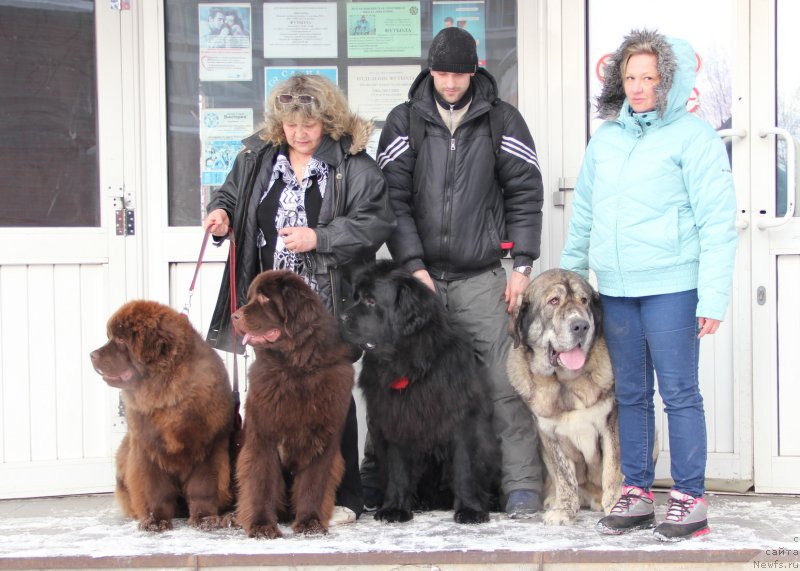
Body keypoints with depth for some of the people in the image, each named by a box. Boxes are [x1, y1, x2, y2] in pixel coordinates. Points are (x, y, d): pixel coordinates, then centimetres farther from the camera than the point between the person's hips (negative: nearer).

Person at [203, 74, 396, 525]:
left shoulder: (353, 164, -5)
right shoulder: (257, 158, 9)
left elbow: (377, 222, -11)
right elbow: (231, 195, 24)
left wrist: (319, 238, -17)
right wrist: (221, 213, 2)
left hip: (328, 304, -4)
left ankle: (343, 495, 10)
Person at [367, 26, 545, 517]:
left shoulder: (501, 119, 4)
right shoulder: (405, 121, 4)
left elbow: (525, 194, 4)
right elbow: (393, 197, 1)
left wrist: (522, 264, -2)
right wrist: (413, 265, -8)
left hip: (480, 279, -1)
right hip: (418, 273, 1)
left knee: (504, 379, -7)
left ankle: (522, 482, 0)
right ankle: (377, 476, 19)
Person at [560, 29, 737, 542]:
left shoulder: (693, 137, -4)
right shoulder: (604, 139, 13)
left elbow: (718, 223, -8)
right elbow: (583, 216, 20)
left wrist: (713, 297, -13)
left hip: (671, 287, -6)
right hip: (615, 288, 6)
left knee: (679, 392, -2)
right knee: (630, 394, 10)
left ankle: (690, 499, 5)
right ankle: (636, 493, 19)